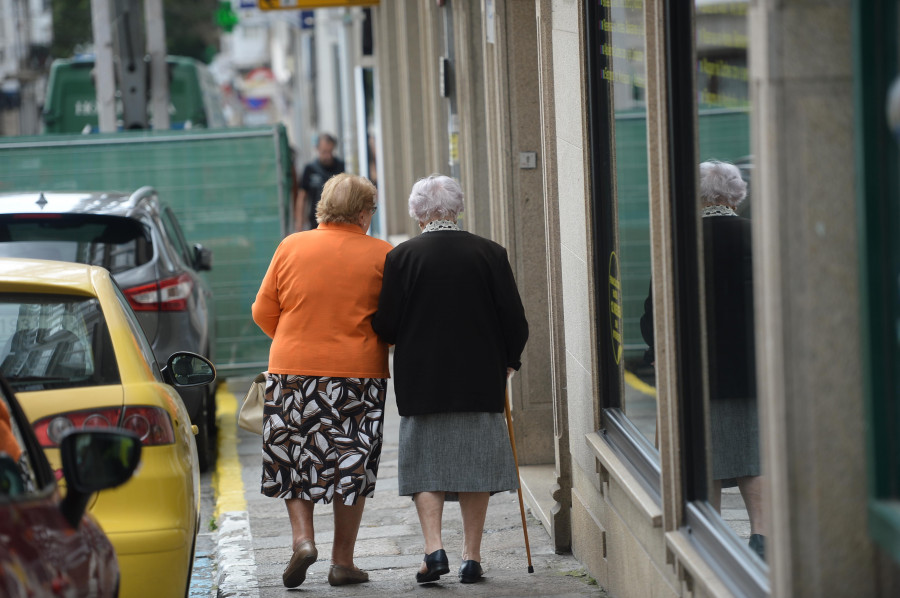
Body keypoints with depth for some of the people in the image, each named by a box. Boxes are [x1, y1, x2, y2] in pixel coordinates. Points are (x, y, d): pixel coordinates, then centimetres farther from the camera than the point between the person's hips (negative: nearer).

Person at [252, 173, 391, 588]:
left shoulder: (291, 247, 1)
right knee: (351, 464, 8)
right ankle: (343, 561, 10)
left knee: (294, 460, 14)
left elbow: (263, 312, 6)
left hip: (292, 368, 1)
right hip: (359, 371, -1)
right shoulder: (381, 255, -3)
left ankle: (302, 537, -4)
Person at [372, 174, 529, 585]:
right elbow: (514, 321, -1)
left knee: (425, 463, 8)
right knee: (475, 460, 9)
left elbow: (385, 327, -7)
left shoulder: (401, 257, -7)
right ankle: (471, 558, 9)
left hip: (422, 381, -1)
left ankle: (434, 549, -7)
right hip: (480, 381, 1)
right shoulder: (489, 253, -3)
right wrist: (506, 362, 15)